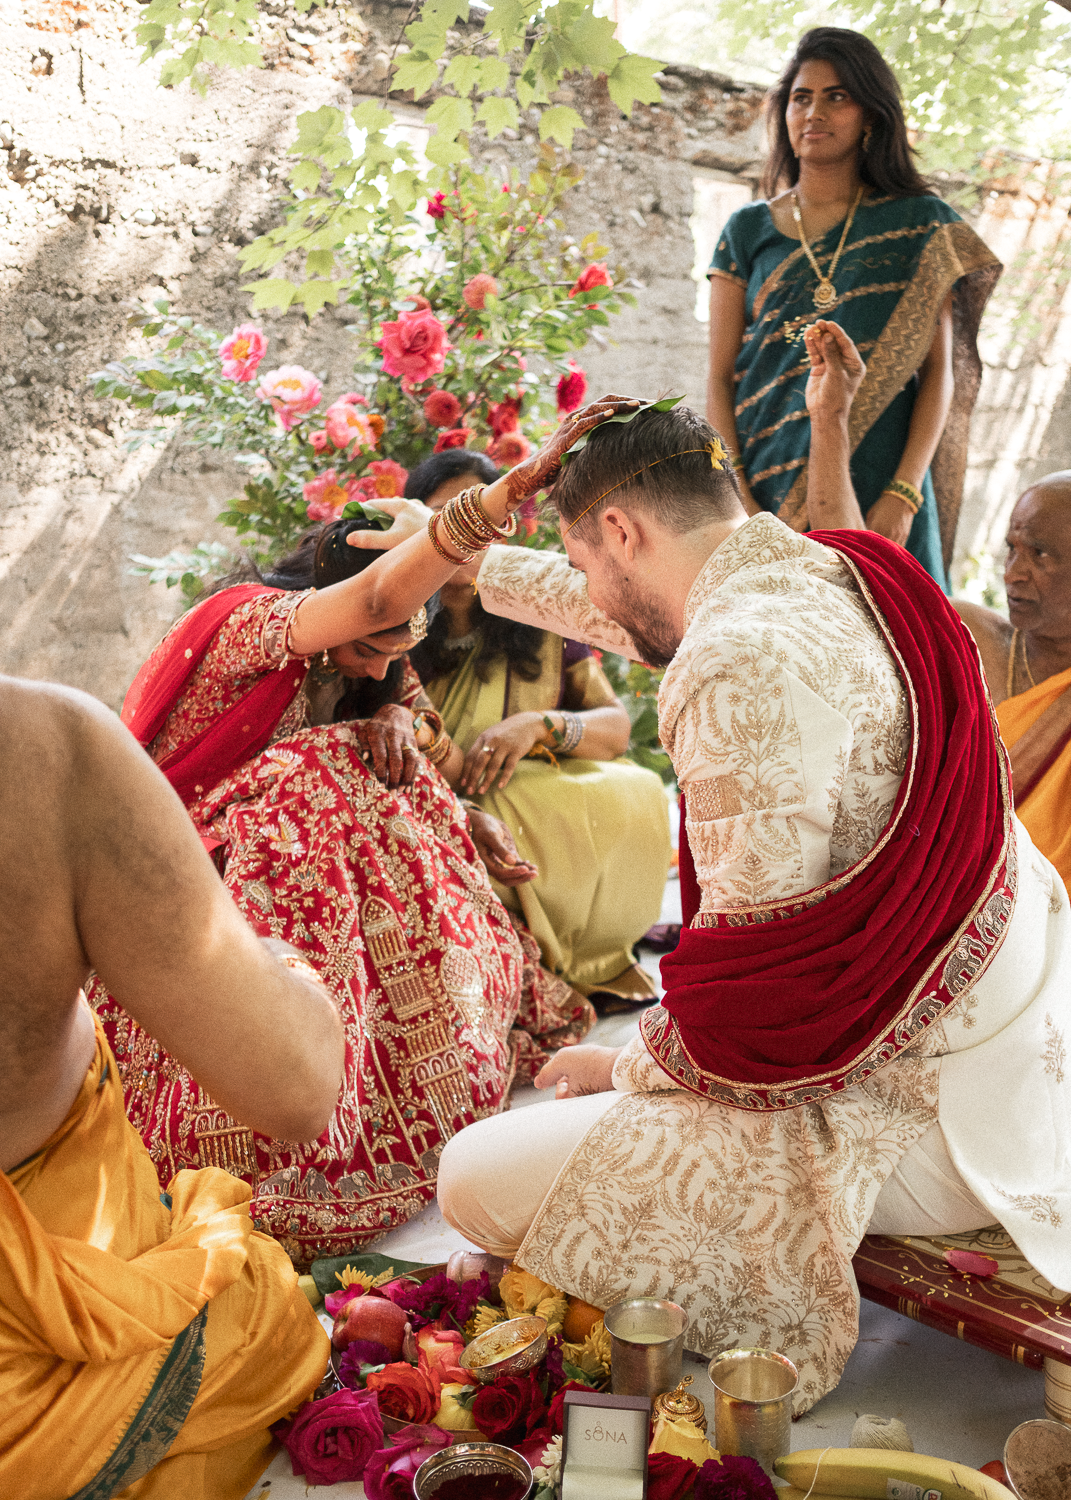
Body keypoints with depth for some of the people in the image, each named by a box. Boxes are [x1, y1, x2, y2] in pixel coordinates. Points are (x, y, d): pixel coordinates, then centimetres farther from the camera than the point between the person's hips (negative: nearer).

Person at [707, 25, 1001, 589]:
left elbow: (939, 369, 1)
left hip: (877, 491, -1)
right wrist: (736, 497, -8)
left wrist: (904, 494, -12)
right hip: (765, 487, 1)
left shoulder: (921, 225, 8)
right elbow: (720, 378, 6)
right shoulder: (747, 231, 11)